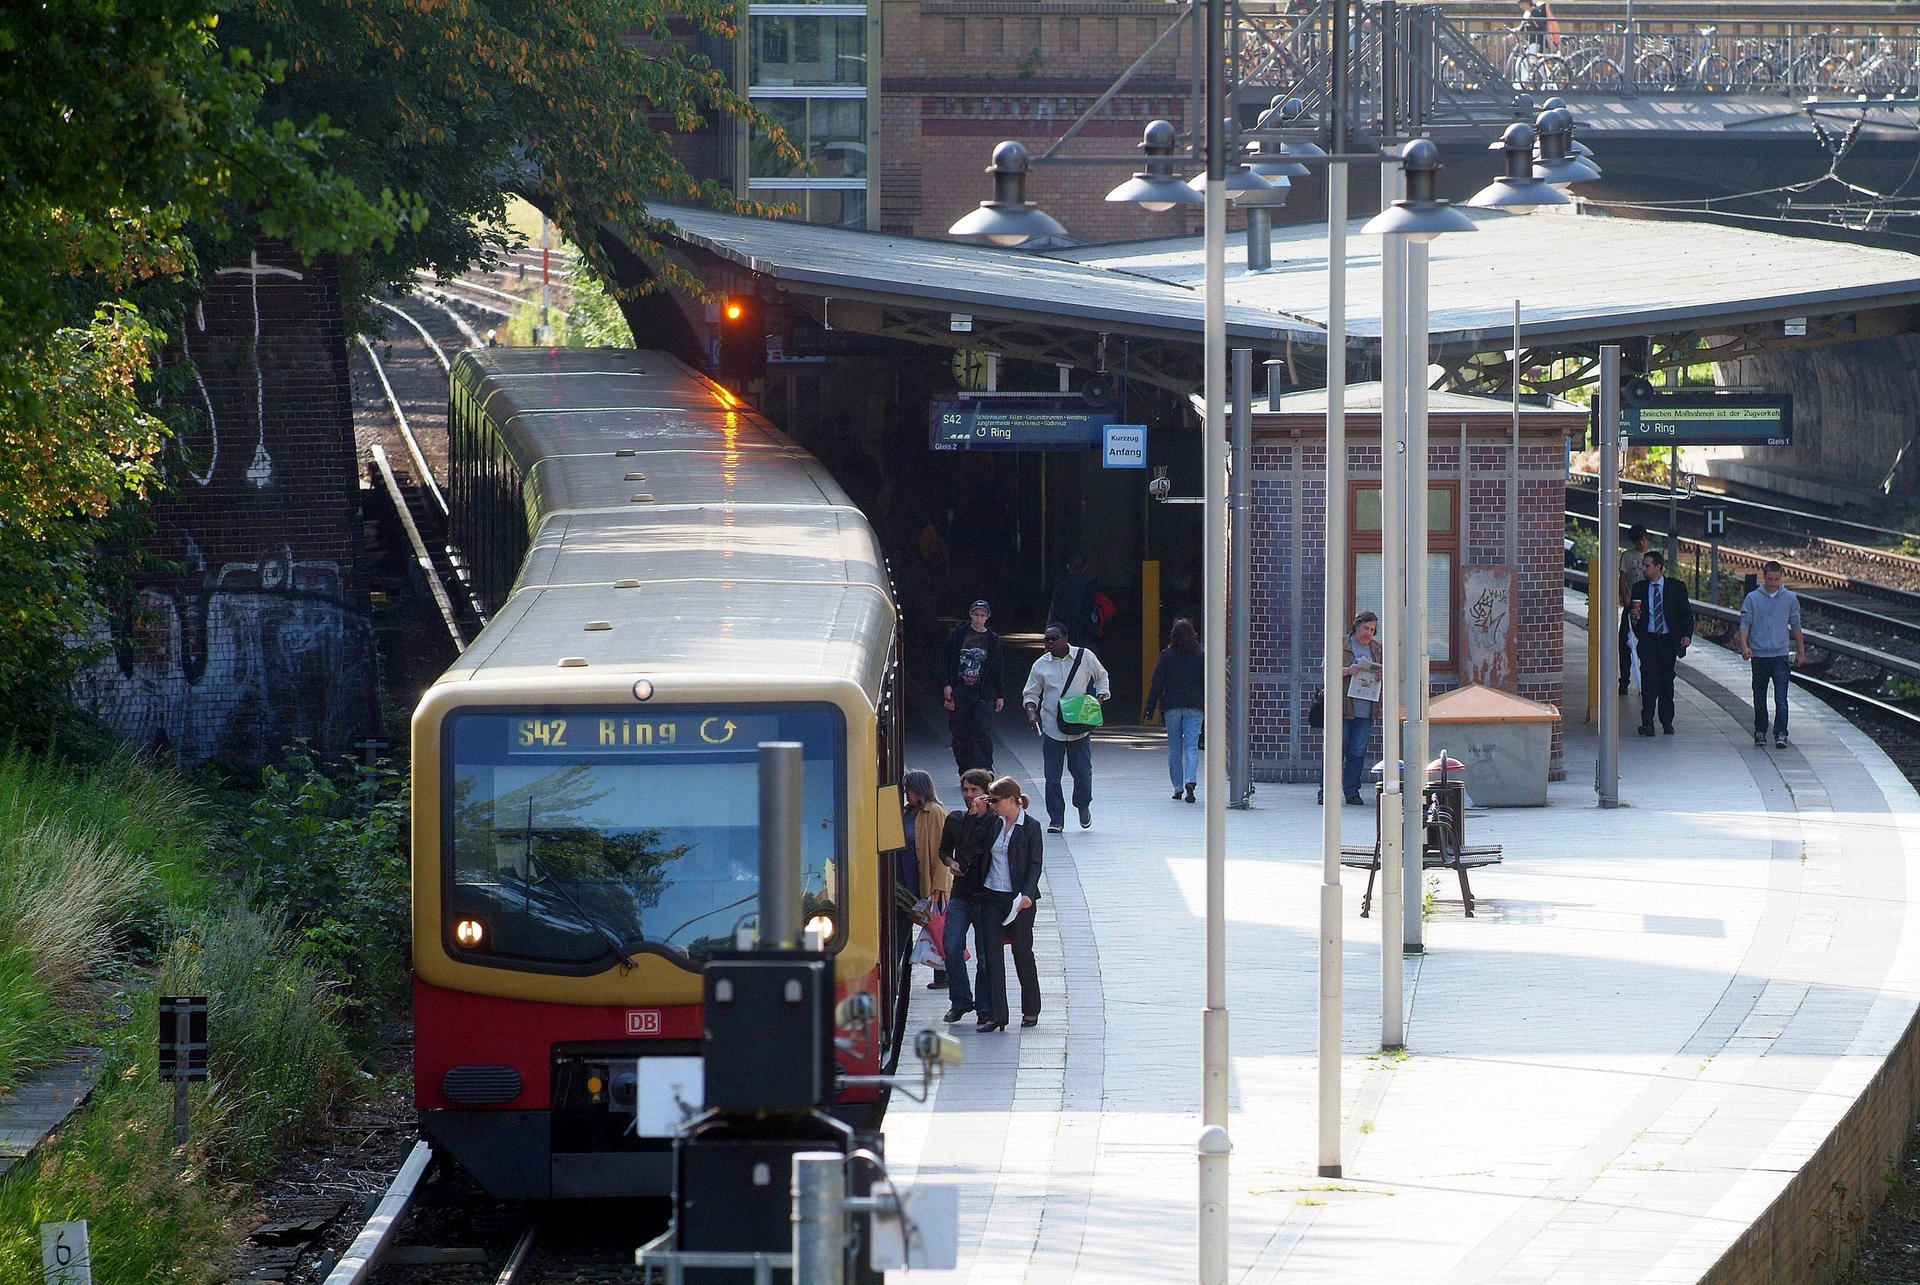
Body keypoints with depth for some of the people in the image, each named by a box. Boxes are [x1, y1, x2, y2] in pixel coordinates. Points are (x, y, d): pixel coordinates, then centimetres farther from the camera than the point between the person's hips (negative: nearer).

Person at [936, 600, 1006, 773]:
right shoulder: (958, 634, 3)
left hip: (982, 694, 0)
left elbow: (998, 670, 11)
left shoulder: (993, 640, 7)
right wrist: (946, 685, -4)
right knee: (960, 734, 2)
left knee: (983, 733, -10)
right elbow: (945, 659, 4)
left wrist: (1001, 695, 9)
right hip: (959, 692, 0)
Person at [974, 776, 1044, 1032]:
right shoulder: (994, 823, 8)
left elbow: (1035, 866, -11)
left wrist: (1027, 894, -21)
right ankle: (996, 1015, -1)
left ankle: (1031, 1011, 21)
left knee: (1022, 953, 6)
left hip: (1019, 899, -5)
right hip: (991, 897, 5)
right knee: (992, 955, -1)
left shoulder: (1030, 827, -7)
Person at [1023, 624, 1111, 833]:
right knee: (1052, 776, -1)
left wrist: (1099, 698, 0)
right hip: (1051, 728, 1)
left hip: (1079, 727, -1)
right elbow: (1030, 693, 10)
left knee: (1082, 772, 0)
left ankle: (1083, 806, 29)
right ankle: (1056, 819, 9)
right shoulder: (1041, 665, 3)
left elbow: (1101, 677, 16)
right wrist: (1031, 711, -9)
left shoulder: (1085, 657, 1)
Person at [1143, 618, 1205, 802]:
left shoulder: (1166, 656, -2)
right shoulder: (1201, 656, 0)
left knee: (1174, 747, 10)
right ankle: (1190, 782, -25)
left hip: (1172, 705, 0)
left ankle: (1178, 788, 13)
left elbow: (1157, 684, -2)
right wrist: (1208, 708, 12)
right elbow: (1207, 683, 4)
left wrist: (1148, 709, 1)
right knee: (1191, 746, -3)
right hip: (1195, 707, 0)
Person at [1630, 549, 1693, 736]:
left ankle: (1667, 722, 18)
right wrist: (1635, 617, -12)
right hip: (1648, 640, 0)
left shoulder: (1676, 587, 2)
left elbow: (1686, 613, 3)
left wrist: (1687, 635, -10)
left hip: (1669, 641, 0)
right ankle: (1647, 723, -13)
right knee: (1649, 681, -10)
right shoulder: (1639, 588, 7)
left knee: (1667, 682, 7)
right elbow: (1635, 614, 12)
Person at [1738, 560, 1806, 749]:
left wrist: (1801, 652, 17)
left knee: (1781, 698, -10)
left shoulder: (1790, 599, 7)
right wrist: (1744, 645, -20)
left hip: (1780, 655, 0)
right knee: (1759, 698, 8)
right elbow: (1745, 624, -4)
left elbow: (1796, 627, 14)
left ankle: (1780, 734, -12)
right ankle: (1760, 732, 20)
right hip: (1759, 654, 0)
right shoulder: (1752, 599, 2)